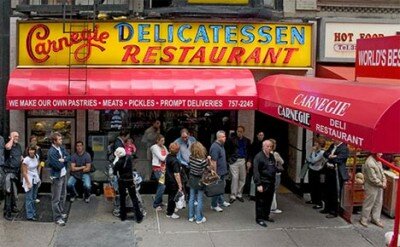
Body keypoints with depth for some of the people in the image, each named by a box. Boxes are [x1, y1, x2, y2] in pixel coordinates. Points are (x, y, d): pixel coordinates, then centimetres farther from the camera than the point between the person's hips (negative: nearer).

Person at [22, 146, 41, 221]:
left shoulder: (37, 156, -2)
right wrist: (28, 183, -17)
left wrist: (38, 177, 11)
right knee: (29, 198, -2)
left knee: (33, 198, 15)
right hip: (29, 179, -6)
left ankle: (33, 213, 26)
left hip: (36, 179, 6)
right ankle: (30, 216, 3)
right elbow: (24, 172, -17)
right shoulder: (26, 160, -19)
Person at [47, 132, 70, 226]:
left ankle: (61, 212, 37)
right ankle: (57, 218, 8)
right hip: (57, 177, -9)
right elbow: (58, 165, -26)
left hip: (64, 175, 9)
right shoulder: (51, 152, -24)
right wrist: (64, 160, -8)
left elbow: (68, 157, 0)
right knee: (56, 199, 1)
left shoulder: (61, 148, 2)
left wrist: (63, 160, -19)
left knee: (63, 195, 21)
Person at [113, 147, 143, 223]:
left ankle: (123, 216, 21)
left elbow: (114, 173, -9)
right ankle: (138, 217, 6)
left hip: (121, 182, -2)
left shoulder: (118, 162, -18)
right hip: (130, 181, 2)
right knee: (134, 198, 7)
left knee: (122, 198, 14)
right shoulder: (129, 158, -8)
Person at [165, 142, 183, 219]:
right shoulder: (175, 161, -27)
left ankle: (170, 209, 38)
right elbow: (176, 174, -28)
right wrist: (180, 185, -25)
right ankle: (170, 213, 17)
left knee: (170, 195, 23)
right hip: (173, 182, -9)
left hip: (168, 180, 9)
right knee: (173, 196, 6)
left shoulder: (168, 156, -1)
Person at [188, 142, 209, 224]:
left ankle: (191, 216, 27)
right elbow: (203, 173, -18)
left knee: (192, 198, 16)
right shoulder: (202, 161, -27)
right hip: (199, 181, -5)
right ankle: (199, 218, 17)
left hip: (192, 179, 5)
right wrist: (208, 160, -12)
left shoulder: (191, 157, -10)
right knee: (199, 200, 7)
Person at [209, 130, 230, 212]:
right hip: (218, 172, -9)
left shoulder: (221, 145, 7)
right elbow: (213, 161, -24)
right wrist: (215, 173, -22)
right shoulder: (215, 147, -24)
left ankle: (221, 201, 36)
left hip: (222, 171, 9)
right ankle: (214, 205, 13)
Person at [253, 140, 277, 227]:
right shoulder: (259, 157, -12)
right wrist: (258, 184, -20)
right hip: (262, 183, -8)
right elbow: (256, 171, -16)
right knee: (261, 202, -1)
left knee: (269, 201, 14)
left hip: (271, 183, 8)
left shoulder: (272, 157, 13)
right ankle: (259, 218, 7)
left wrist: (276, 168, 5)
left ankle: (266, 216, 27)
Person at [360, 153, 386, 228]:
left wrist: (384, 181, -3)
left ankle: (375, 219, 25)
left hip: (379, 186, 9)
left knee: (378, 203, 14)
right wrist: (381, 184, -15)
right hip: (372, 187, -9)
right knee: (368, 203, 1)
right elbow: (373, 178, -24)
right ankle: (363, 219, 14)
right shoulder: (369, 163, -24)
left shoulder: (378, 161, 6)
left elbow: (382, 172, 12)